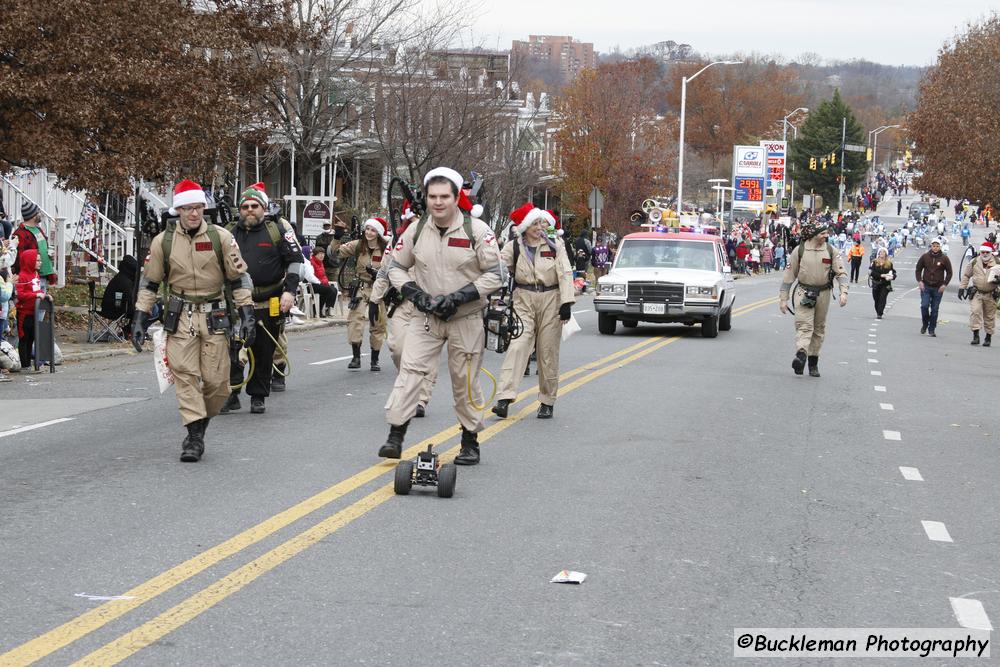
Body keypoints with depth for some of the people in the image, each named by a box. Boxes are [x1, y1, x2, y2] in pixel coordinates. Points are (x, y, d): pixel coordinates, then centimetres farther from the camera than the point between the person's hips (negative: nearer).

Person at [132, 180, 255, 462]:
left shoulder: (221, 237, 0)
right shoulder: (163, 241, 2)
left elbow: (239, 278, 4)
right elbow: (149, 282, 9)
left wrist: (247, 314, -3)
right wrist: (139, 319, 4)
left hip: (214, 317, 0)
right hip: (180, 318, 0)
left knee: (217, 381, -2)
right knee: (185, 375, -10)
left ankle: (199, 426, 20)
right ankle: (195, 437, -8)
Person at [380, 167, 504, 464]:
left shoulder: (477, 230, -10)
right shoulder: (416, 231, 0)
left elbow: (495, 275, -9)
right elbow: (396, 267, 9)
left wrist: (458, 297, -18)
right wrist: (416, 294, -9)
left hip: (466, 319, -2)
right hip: (427, 317, 2)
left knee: (465, 382, 6)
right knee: (410, 370, -12)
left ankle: (470, 441, 20)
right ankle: (395, 436, -12)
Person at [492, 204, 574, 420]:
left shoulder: (554, 246, 4)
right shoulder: (514, 247, 5)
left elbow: (565, 274, -1)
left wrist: (566, 303, -10)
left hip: (550, 301, 0)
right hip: (524, 301, 0)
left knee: (548, 352, 4)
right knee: (517, 346, -15)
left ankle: (547, 402, 16)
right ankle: (504, 398, -24)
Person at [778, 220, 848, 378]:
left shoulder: (830, 251, 3)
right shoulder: (800, 251, -2)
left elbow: (841, 272, 0)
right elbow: (789, 275, 2)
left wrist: (843, 292, -16)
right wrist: (783, 298, 1)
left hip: (823, 294, 3)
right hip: (804, 293, -3)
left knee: (819, 329, 9)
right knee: (804, 325, -18)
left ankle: (813, 362, 17)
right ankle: (801, 355, -35)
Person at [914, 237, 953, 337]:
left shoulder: (944, 258, -1)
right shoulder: (925, 256, 1)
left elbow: (949, 273, 6)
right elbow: (918, 269, 10)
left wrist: (944, 284, -4)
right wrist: (919, 281, -2)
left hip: (938, 288, 0)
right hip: (925, 287, 0)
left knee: (934, 309, 3)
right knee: (924, 306, -11)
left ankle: (931, 330, 11)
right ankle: (925, 324, 13)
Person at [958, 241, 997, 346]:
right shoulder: (974, 262, 4)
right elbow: (966, 275, 12)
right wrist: (961, 288, 7)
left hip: (991, 294, 0)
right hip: (977, 293, 0)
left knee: (989, 316, 7)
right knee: (975, 312, -15)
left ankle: (988, 337, 20)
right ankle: (975, 335, -12)